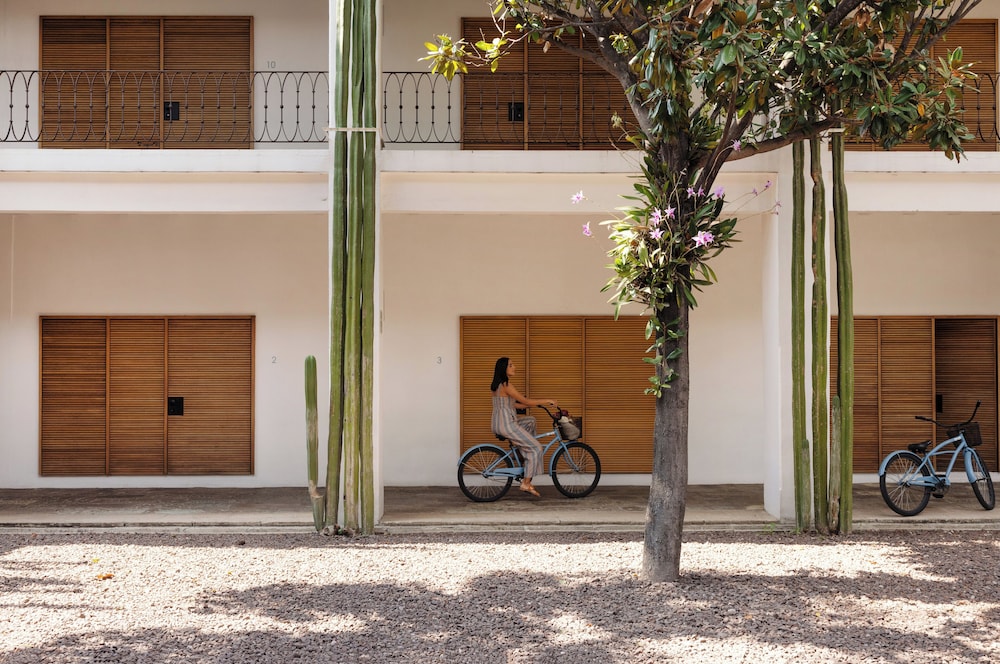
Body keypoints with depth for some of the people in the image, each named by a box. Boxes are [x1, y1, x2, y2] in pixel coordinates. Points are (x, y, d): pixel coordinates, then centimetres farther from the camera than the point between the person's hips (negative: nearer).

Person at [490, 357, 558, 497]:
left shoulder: (497, 385, 14)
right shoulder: (506, 385, -16)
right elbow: (526, 401, -13)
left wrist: (539, 402, 18)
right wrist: (547, 400, -3)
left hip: (498, 423, 9)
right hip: (507, 424, -9)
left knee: (530, 420, 27)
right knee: (536, 448, -3)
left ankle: (520, 450, 21)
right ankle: (526, 483, -3)